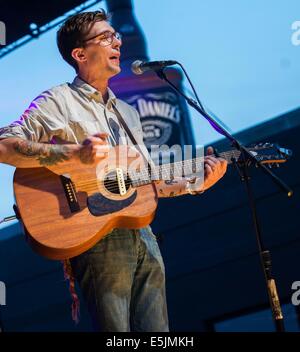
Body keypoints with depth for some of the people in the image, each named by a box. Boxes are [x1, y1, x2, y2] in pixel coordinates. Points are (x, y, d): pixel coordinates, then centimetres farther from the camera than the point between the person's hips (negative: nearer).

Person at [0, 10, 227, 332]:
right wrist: (74, 152, -23)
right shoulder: (58, 102, 0)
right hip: (98, 241, -7)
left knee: (157, 332, 6)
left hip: (142, 235, 7)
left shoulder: (128, 112, 24)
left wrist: (194, 184, 12)